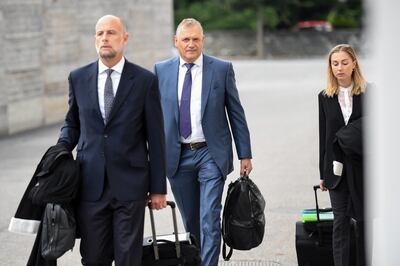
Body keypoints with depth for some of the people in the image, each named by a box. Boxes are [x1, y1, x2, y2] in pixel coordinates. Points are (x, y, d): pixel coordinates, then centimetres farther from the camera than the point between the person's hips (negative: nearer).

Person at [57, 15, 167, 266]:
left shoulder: (145, 80, 0)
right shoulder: (78, 78, 8)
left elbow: (156, 138, 1)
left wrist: (158, 188, 0)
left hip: (130, 183, -2)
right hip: (91, 185, 2)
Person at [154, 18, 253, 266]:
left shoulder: (222, 69, -1)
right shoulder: (162, 70, 4)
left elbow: (236, 113, 2)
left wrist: (245, 154, 0)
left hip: (211, 154, -2)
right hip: (177, 156, 2)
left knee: (210, 220, -9)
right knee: (190, 222, 13)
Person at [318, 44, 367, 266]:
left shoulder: (368, 93, -2)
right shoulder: (325, 97, 4)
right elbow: (324, 136, 8)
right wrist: (323, 173, 8)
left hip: (363, 165, -1)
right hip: (338, 167, 1)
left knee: (364, 220, 8)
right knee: (341, 222, 1)